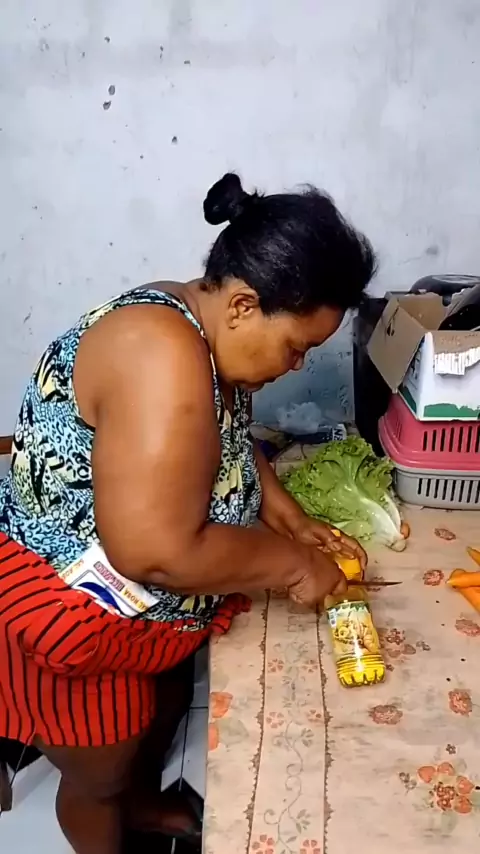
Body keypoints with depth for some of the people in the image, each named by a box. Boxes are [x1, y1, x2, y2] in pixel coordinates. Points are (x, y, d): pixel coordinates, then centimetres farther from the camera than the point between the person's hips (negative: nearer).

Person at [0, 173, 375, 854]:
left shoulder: (205, 332, -4)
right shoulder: (163, 356, -34)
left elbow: (230, 445, 12)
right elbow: (155, 553, -37)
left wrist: (294, 523, 0)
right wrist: (289, 563, -23)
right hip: (71, 622, -9)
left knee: (165, 707, 31)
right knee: (100, 776, 18)